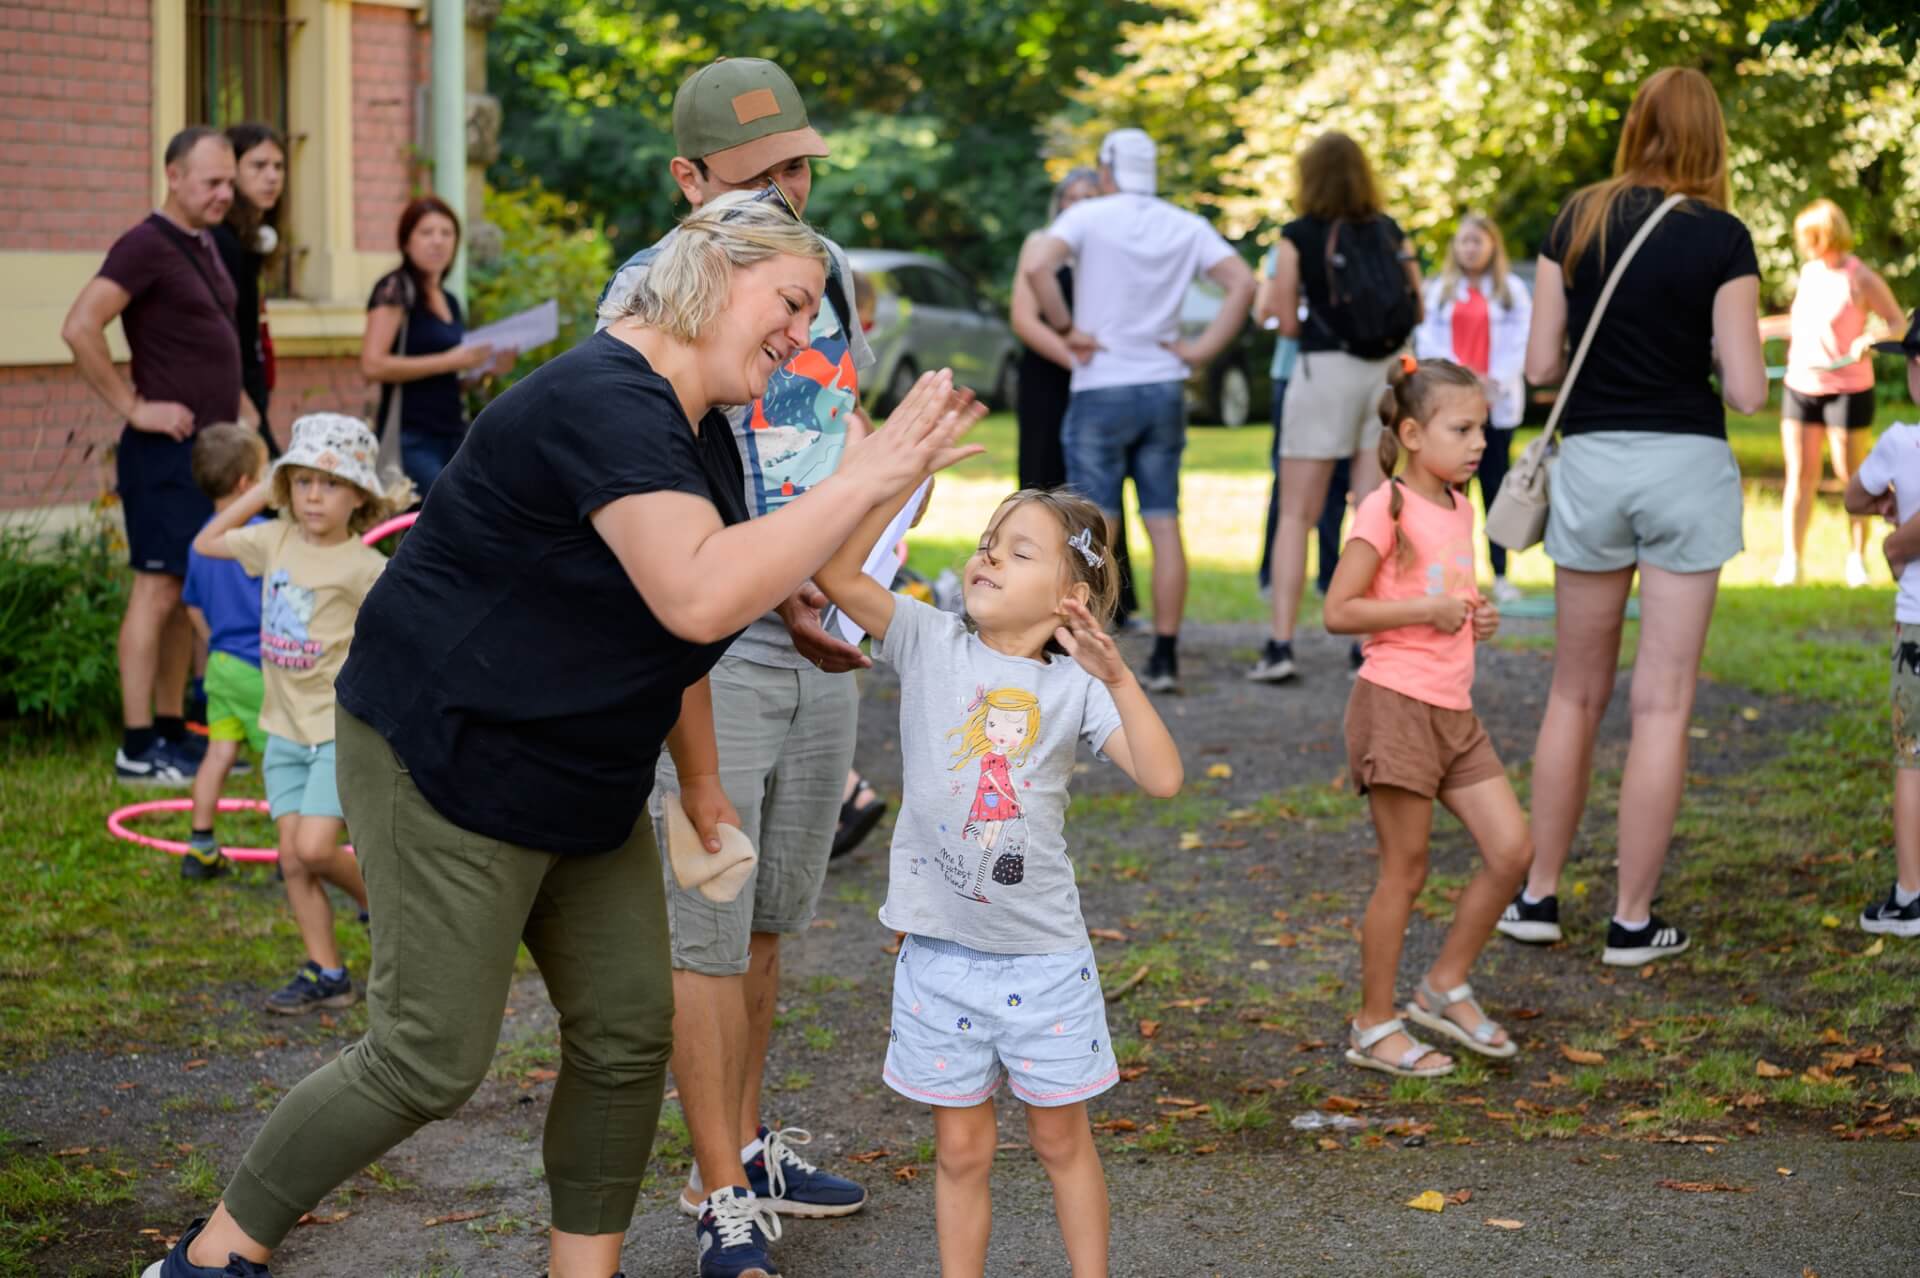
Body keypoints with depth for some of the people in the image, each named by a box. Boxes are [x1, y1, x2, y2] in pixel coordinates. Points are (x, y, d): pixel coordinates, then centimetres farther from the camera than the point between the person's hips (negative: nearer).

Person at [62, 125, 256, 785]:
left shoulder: (204, 247, 16)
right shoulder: (145, 247, -12)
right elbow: (79, 328, -23)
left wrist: (237, 402, 17)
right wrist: (133, 408, -18)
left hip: (210, 448, 9)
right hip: (166, 451, -9)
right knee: (158, 588, -7)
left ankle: (173, 732, 20)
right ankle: (138, 748, -4)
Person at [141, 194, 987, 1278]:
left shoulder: (702, 430, 9)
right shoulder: (607, 405, -24)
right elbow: (701, 595, -38)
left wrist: (702, 781, 23)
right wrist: (868, 477, -35)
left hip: (582, 782, 10)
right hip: (447, 768, -10)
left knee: (628, 1036, 8)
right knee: (433, 1059, -5)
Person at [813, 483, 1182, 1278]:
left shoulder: (1074, 685, -5)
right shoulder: (930, 644, -3)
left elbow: (1162, 779, -16)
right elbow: (836, 573, -17)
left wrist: (1118, 680, -27)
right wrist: (907, 478, -23)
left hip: (1044, 955, 0)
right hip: (940, 952, 0)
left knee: (1060, 1137, 14)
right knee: (961, 1149, 12)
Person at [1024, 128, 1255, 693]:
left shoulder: (1089, 216, -5)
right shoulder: (1187, 227, 6)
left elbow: (1036, 266, -21)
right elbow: (1243, 283, -3)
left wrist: (1067, 330, -10)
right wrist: (1203, 348, -1)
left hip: (1100, 391, -3)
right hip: (1164, 390, 3)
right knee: (1165, 525, 6)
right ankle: (1165, 657, 5)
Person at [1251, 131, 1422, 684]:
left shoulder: (1299, 236, -4)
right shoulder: (1390, 232, 6)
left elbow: (1286, 322, -5)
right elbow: (1417, 310, 8)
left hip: (1324, 368, -3)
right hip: (1387, 370, 3)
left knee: (1296, 514, 0)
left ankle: (1281, 643, -6)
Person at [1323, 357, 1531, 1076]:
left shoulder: (1460, 510, 14)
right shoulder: (1388, 509, -11)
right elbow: (1338, 612, -16)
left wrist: (1476, 622, 9)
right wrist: (1427, 610, -19)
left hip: (1454, 712, 8)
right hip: (1397, 703, -8)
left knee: (1512, 850, 2)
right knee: (1405, 872, -2)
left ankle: (1446, 988, 18)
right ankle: (1374, 1028, 11)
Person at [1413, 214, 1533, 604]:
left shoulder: (1514, 289, 5)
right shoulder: (1438, 289, 10)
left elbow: (1520, 344, -1)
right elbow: (1426, 341, 4)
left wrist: (1497, 382, -13)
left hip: (1496, 403, -1)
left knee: (1494, 485, 2)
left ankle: (1500, 574, 4)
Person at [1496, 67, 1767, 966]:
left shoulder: (1577, 222, 2)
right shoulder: (1720, 238, -7)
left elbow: (1541, 364, 3)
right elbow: (1746, 390, -9)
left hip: (1592, 461, 3)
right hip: (1686, 464, -3)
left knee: (1576, 692, 16)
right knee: (1663, 703, 3)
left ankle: (1537, 896, 20)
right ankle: (1633, 922, 7)